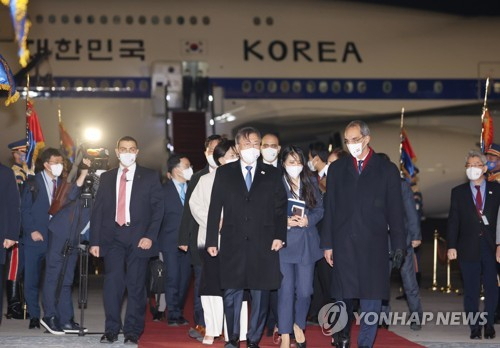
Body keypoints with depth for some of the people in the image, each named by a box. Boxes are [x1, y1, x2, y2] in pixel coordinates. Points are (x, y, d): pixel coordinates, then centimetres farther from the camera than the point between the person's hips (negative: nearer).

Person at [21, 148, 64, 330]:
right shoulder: (33, 183, 2)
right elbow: (25, 209, -1)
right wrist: (32, 231, -9)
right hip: (36, 237, -2)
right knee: (32, 279, 1)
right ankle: (34, 316, 10)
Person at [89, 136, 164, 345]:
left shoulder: (150, 177, 6)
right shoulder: (106, 178, 14)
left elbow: (158, 209, 2)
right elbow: (97, 210, 11)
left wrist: (150, 236, -9)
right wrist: (95, 241, 4)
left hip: (138, 238, -1)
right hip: (112, 237, 2)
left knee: (136, 286, -1)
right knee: (112, 283, -7)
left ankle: (132, 332, 6)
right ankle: (111, 330, 1)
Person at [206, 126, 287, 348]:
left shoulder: (272, 174, 10)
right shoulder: (224, 173, 9)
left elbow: (280, 207, 6)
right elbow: (215, 209, 6)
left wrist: (279, 235, -6)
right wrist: (212, 240, 1)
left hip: (263, 245, 0)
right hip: (233, 244, 0)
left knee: (260, 294, 3)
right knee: (232, 293, 3)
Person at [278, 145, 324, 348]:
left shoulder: (311, 182, 9)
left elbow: (320, 208, 7)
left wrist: (308, 220, -11)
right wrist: (284, 222, -17)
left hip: (307, 243, 3)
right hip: (284, 242, -3)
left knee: (305, 290, 5)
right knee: (286, 290, -3)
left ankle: (299, 325, 31)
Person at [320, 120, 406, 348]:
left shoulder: (387, 170, 5)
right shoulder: (337, 168, 10)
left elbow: (395, 211, 3)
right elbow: (330, 209, 8)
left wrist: (399, 246, -1)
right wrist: (327, 244, 3)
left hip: (373, 245, -1)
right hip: (343, 244, 1)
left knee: (371, 299, -1)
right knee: (343, 296, 6)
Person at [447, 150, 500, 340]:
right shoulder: (458, 192, 8)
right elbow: (453, 221, 4)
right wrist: (451, 246, -5)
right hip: (469, 249, 0)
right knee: (471, 290, 4)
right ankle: (474, 328, 12)